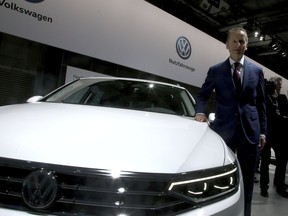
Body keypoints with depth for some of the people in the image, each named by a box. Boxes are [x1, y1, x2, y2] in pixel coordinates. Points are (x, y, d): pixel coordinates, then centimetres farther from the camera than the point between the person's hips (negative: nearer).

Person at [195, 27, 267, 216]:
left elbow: (261, 103, 9)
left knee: (247, 179, 11)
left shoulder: (257, 70, 9)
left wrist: (263, 131, 5)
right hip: (224, 129, -1)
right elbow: (202, 95, 8)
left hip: (250, 130, 2)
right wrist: (200, 112, -13)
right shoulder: (215, 70, 4)